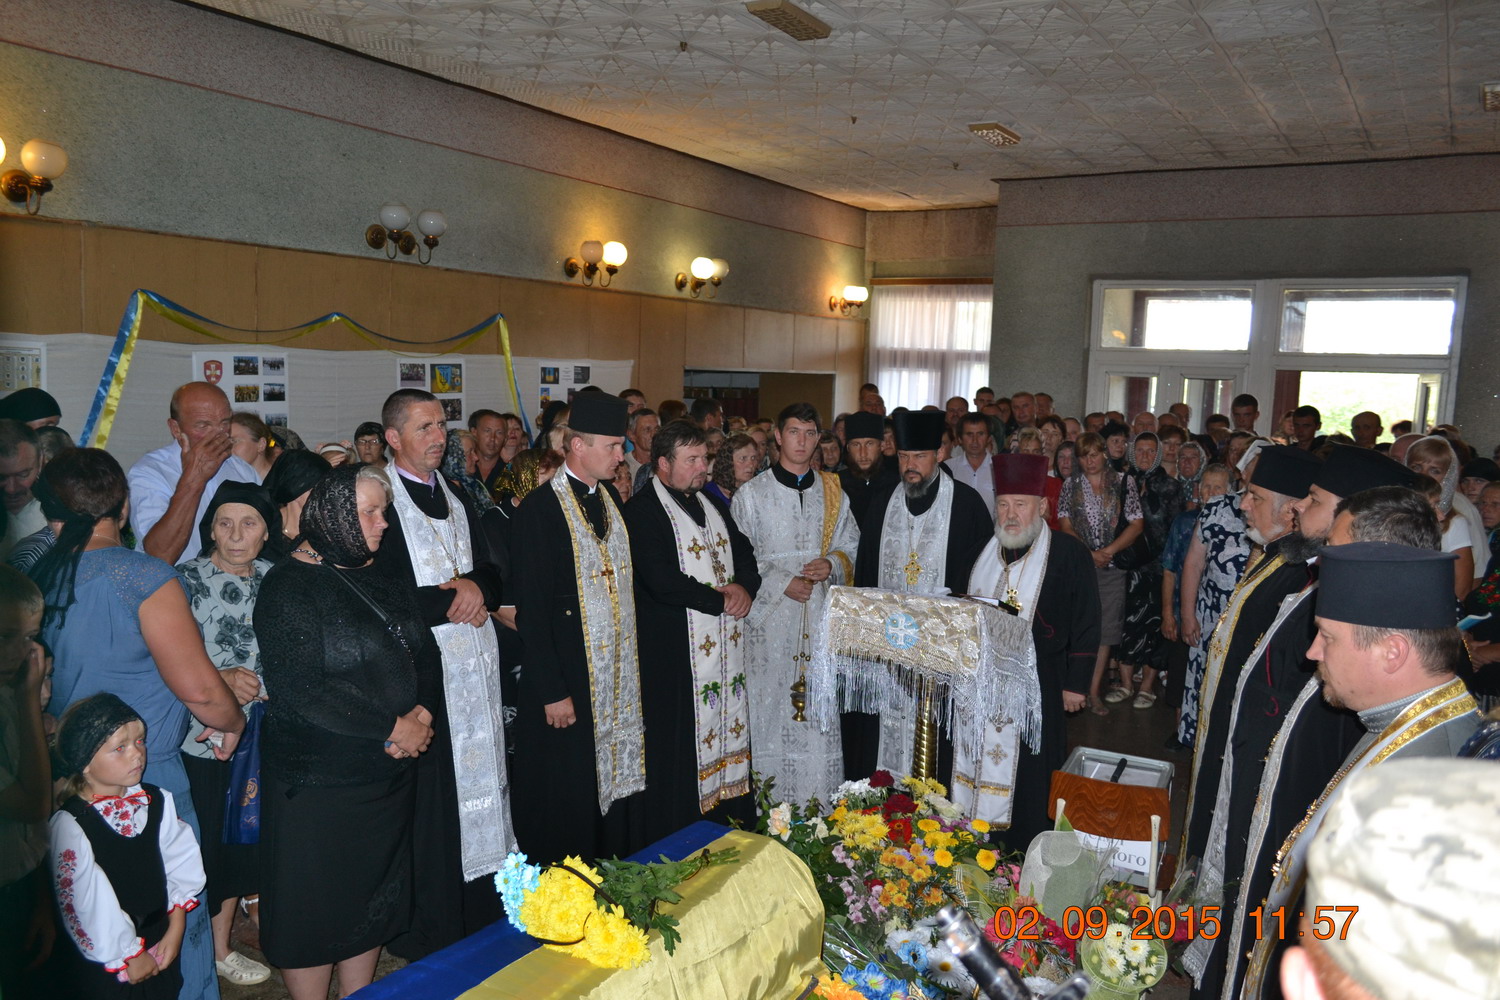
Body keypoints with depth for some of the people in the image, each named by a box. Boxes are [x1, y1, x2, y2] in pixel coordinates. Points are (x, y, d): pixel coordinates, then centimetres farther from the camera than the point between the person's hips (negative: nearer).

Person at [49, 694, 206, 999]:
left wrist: (176, 927, -1)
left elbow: (181, 862, 2)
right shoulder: (70, 825, -22)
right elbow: (85, 904, -19)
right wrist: (129, 955, -11)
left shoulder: (157, 801, -5)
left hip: (162, 945, 5)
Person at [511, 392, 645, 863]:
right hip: (568, 679, -7)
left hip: (618, 676, 7)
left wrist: (631, 661, 10)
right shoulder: (540, 508, -15)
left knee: (613, 781, 15)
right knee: (568, 799, 5)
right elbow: (531, 609, -16)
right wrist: (551, 692, -17)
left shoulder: (610, 497, 8)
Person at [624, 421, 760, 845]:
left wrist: (744, 586, -4)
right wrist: (720, 599, -11)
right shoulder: (642, 512, -10)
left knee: (728, 732, 11)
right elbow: (661, 579, -19)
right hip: (675, 656, -7)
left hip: (727, 648, 7)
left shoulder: (712, 505, 17)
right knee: (680, 753, -3)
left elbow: (745, 552, 18)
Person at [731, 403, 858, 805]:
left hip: (822, 617, 2)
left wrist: (832, 564, -7)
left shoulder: (833, 493, 11)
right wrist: (783, 583, -10)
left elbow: (851, 548, 15)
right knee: (772, 710, -1)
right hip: (771, 617, -2)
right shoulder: (751, 494, 2)